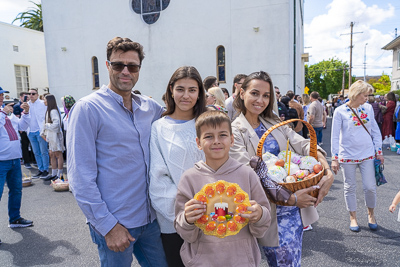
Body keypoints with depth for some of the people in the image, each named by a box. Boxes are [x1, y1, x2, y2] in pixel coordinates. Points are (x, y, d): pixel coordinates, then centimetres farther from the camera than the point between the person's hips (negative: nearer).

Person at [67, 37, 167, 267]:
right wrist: (108, 225, -15)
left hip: (150, 219, 6)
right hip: (114, 225, -5)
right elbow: (81, 176, -15)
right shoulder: (88, 108, -12)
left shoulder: (149, 106, 3)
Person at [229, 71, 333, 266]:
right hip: (272, 211, -5)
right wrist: (290, 198, -23)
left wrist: (328, 171, -20)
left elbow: (303, 145, -3)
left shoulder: (275, 123, 7)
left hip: (295, 206, 6)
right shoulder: (235, 132, -12)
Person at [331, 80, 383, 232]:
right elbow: (335, 136, -5)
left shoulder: (368, 108, 5)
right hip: (348, 156, -2)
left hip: (367, 155, 3)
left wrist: (379, 151, 8)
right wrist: (334, 158, -8)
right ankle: (353, 217, 25)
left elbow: (375, 131, 12)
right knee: (350, 187, 8)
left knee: (370, 187, 5)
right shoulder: (340, 111, -5)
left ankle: (371, 214, 30)